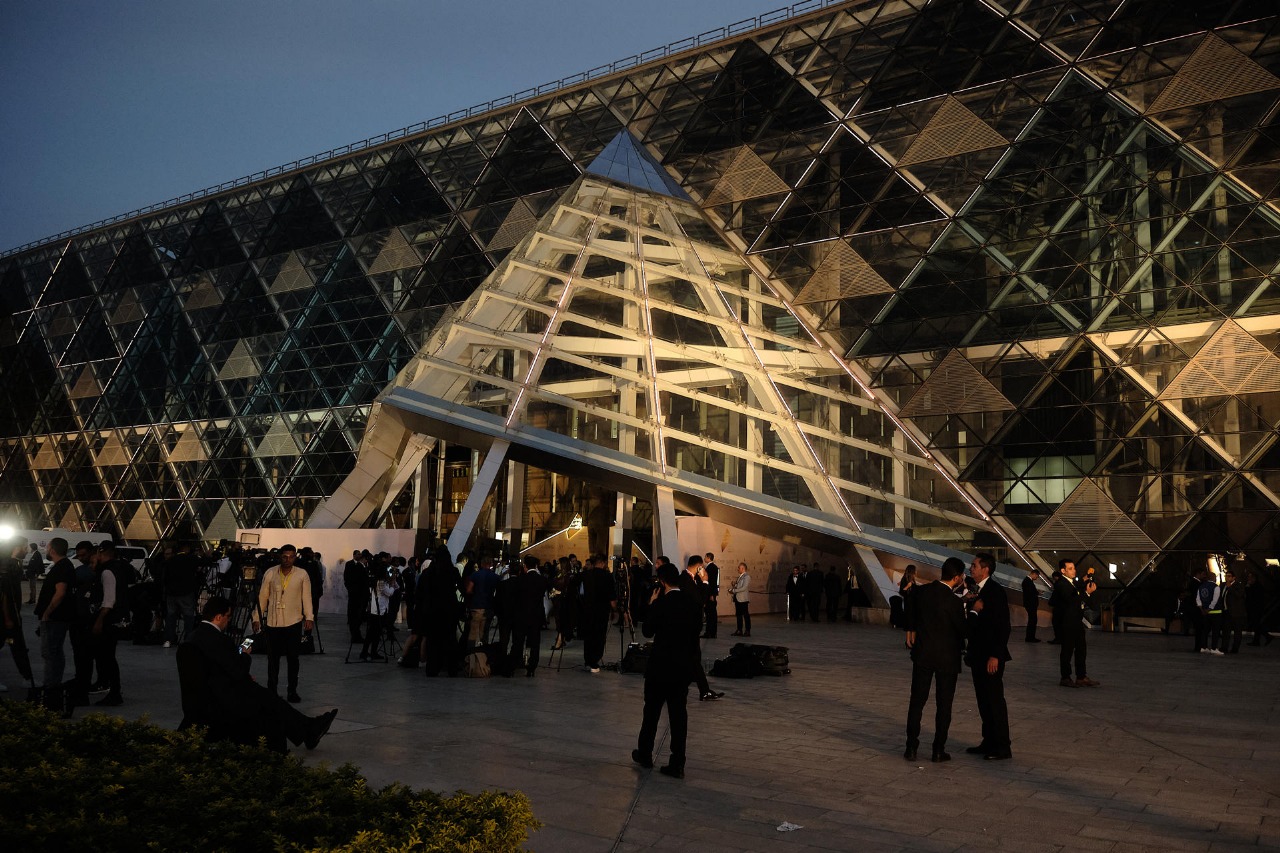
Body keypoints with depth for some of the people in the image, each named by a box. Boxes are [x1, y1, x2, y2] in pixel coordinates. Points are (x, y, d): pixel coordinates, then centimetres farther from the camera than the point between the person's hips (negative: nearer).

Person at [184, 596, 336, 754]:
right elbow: (238, 672, -21)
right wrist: (245, 655, -1)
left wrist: (246, 677, 10)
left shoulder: (193, 635, 7)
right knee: (269, 700, 4)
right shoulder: (217, 639, -25)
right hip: (227, 702, -9)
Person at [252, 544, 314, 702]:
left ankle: (292, 691, 10)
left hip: (294, 622, -1)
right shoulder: (270, 573, 2)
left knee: (293, 658, 2)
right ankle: (272, 690, 17)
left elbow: (306, 597, 2)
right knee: (273, 658, 6)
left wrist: (309, 617, -6)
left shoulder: (302, 575, 1)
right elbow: (262, 597, 7)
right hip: (273, 622, 1)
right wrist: (257, 618, 6)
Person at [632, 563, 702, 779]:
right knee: (679, 713, 6)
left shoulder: (660, 604, -16)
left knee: (652, 710, 13)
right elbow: (696, 629, 7)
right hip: (686, 666, 4)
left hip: (661, 664, -4)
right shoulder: (693, 603, 0)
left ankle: (645, 754, 28)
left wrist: (652, 605, 0)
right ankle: (677, 764, 6)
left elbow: (647, 631, -6)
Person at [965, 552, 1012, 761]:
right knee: (983, 700, 13)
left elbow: (1003, 626, -18)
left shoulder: (995, 591, -14)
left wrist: (995, 656, -21)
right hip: (978, 655, 9)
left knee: (995, 699, -3)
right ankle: (989, 742, 21)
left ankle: (1002, 747, 5)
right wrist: (972, 608, 0)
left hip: (991, 656, -9)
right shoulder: (976, 591, 13)